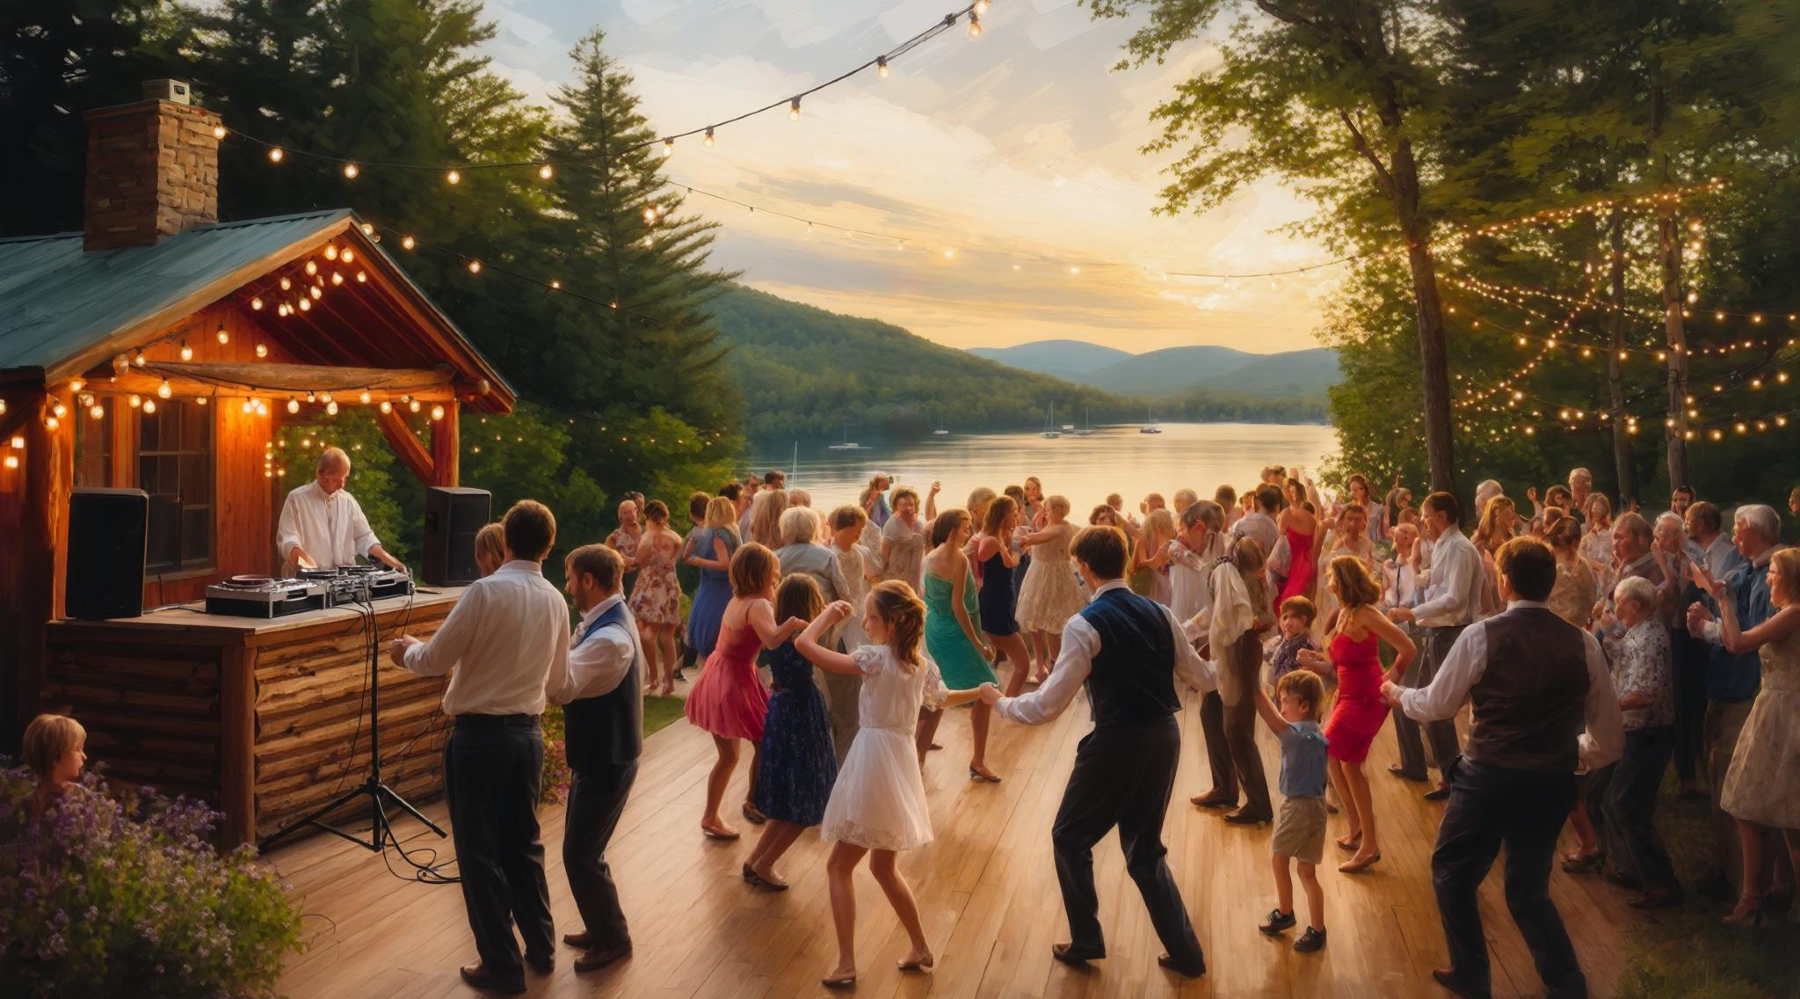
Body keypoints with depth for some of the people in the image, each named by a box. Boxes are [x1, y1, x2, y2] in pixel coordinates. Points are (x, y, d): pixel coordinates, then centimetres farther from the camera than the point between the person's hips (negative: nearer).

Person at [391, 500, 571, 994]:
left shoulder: (486, 591, -17)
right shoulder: (555, 601, 1)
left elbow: (435, 661, -10)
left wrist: (408, 650, 12)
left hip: (479, 735, -5)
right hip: (527, 733, 6)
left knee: (480, 851, 7)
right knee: (524, 842, 21)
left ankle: (502, 966, 17)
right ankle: (541, 947, 32)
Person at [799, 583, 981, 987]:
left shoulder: (876, 657, -16)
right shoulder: (922, 663, 6)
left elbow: (804, 643, -17)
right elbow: (941, 699, 26)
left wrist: (830, 613, 0)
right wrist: (980, 693, 46)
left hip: (875, 761, -8)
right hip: (901, 761, 8)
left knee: (839, 867, 6)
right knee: (883, 867, 23)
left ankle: (846, 965, 5)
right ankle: (920, 948, 31)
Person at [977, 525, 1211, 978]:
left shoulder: (1085, 624, -14)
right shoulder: (1160, 613, 3)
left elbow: (1049, 704, -15)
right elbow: (1201, 677, 14)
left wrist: (1001, 702, 3)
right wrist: (1217, 669, 37)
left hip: (1119, 742, -6)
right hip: (1165, 736, 6)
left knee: (1070, 838, 18)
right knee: (1145, 849, 22)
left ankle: (1086, 942, 28)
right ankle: (1185, 953, 27)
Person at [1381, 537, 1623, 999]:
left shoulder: (1480, 636, -13)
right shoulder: (1582, 644, -1)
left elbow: (1436, 705, -1)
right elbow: (1608, 739, 6)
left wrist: (1397, 693, 19)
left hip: (1488, 778, -4)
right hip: (1552, 783, 4)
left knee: (1451, 872, 20)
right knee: (1528, 890, 22)